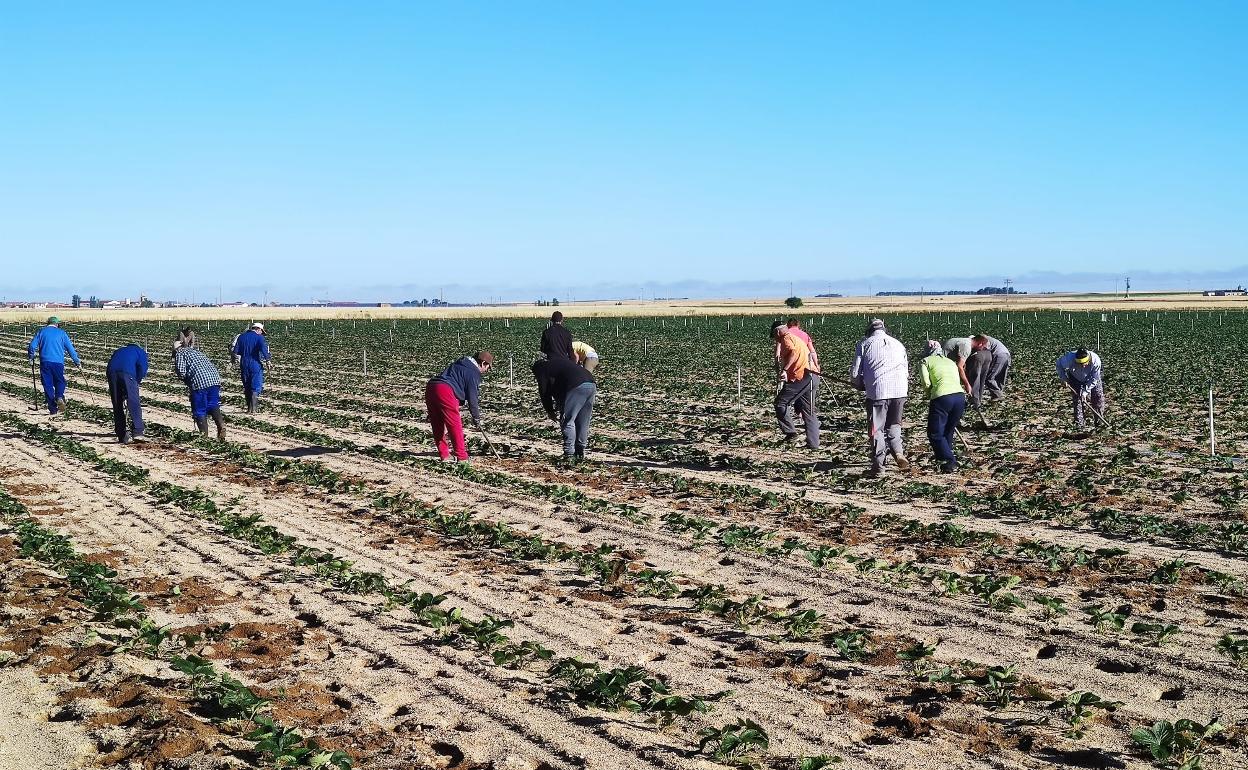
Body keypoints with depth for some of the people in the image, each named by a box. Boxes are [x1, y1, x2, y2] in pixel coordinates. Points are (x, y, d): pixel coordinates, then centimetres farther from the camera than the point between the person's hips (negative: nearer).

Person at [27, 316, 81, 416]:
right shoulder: (61, 333, 8)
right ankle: (59, 397, -16)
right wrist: (77, 362, 13)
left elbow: (32, 346, 1)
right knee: (60, 381, 14)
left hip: (45, 362, 0)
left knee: (48, 385, 6)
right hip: (58, 362, 0)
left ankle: (53, 408, 3)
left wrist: (31, 357, 18)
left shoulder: (41, 332, 10)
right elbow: (70, 349, 7)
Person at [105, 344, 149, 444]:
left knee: (117, 406, 10)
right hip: (127, 373, -4)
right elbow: (142, 369, 6)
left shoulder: (119, 351, 39)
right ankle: (137, 433, -19)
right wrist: (136, 382, 17)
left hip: (111, 372, 4)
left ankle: (122, 436, 8)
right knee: (134, 405, -5)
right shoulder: (141, 352, 26)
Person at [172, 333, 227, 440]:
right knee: (213, 406, 15)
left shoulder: (180, 353, 12)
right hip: (215, 378, 6)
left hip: (199, 381, -6)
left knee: (199, 411, 6)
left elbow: (181, 371, -2)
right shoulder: (196, 351, 32)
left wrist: (187, 381, 17)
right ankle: (221, 424, -9)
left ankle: (204, 435, 3)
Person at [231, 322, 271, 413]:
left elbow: (235, 351, 5)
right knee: (256, 386, 0)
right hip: (255, 365, -5)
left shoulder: (241, 336, 9)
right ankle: (253, 408, -10)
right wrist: (267, 361, -13)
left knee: (246, 387, 15)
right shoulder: (259, 337, -6)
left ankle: (249, 407, 20)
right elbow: (263, 349, -21)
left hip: (244, 365, 5)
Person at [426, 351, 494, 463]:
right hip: (445, 391, -9)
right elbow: (472, 397, 2)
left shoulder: (460, 364, 28)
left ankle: (444, 456, 19)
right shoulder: (474, 373, 2)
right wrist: (476, 417, 12)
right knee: (455, 426, -2)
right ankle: (462, 458, -1)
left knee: (438, 426, 14)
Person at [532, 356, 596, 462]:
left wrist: (549, 411, 22)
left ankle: (569, 454, -2)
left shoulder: (542, 369, 15)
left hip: (577, 386, -8)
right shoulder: (557, 363, 38)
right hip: (591, 385, 8)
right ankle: (580, 453, 21)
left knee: (568, 422, 1)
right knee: (583, 422, 16)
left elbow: (544, 392, 12)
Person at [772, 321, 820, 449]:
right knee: (809, 412, 12)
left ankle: (790, 432, -4)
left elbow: (793, 352, -22)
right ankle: (813, 443, 11)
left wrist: (784, 370, -27)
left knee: (780, 403, -1)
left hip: (801, 377, -10)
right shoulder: (796, 338, 27)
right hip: (811, 377, 10)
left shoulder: (786, 338, -3)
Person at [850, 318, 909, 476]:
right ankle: (898, 452, -1)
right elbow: (907, 372, 21)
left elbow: (855, 374, 5)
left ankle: (878, 465, 1)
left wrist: (861, 386, 24)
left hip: (877, 392, -3)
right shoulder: (898, 344, 20)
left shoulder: (864, 344, 8)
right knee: (894, 425, 20)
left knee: (876, 429, 5)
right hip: (900, 392, 3)